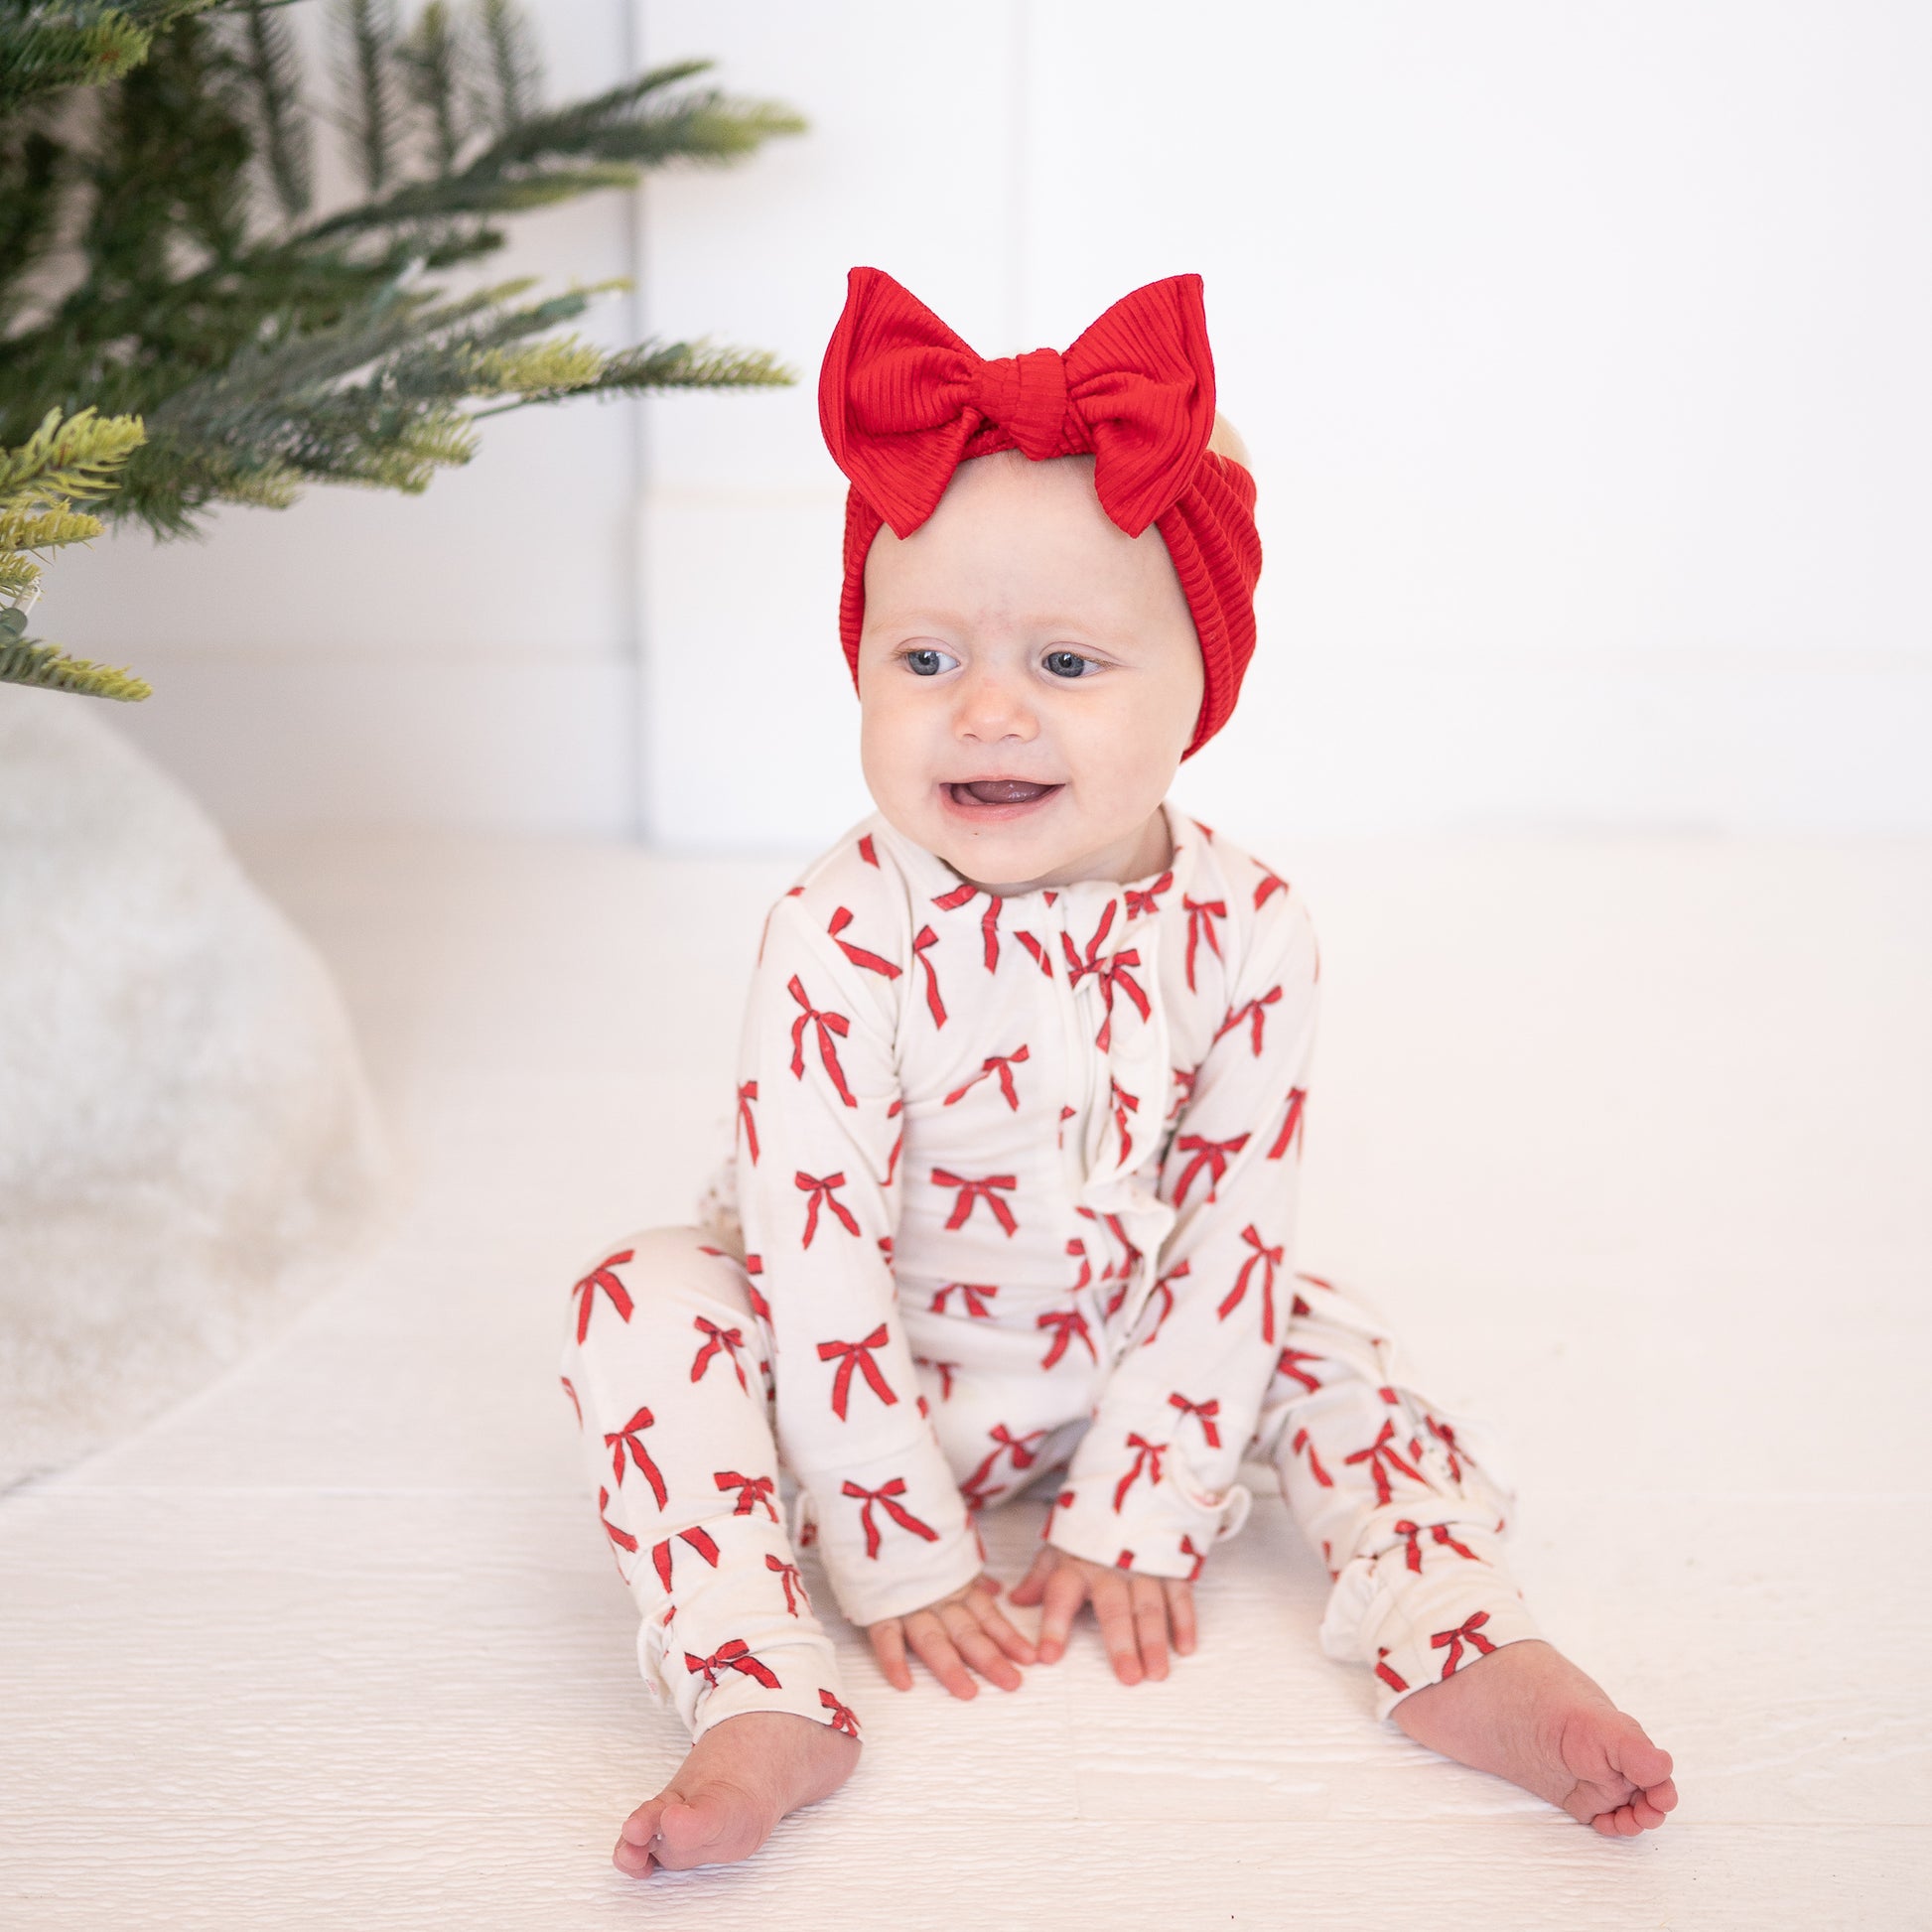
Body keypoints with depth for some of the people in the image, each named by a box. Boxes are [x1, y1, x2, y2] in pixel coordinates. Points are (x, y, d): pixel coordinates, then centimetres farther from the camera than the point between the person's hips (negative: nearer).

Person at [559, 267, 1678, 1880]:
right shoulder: (842, 944, -28)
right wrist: (903, 1556, -22)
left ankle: (1464, 1650, -10)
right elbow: (821, 1254, -24)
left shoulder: (1250, 936, -18)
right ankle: (768, 1708, -34)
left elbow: (1226, 1236, -12)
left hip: (1109, 1367, 3)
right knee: (646, 1304, -25)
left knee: (1319, 1334, -8)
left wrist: (1134, 1518, -13)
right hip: (866, 1378, -3)